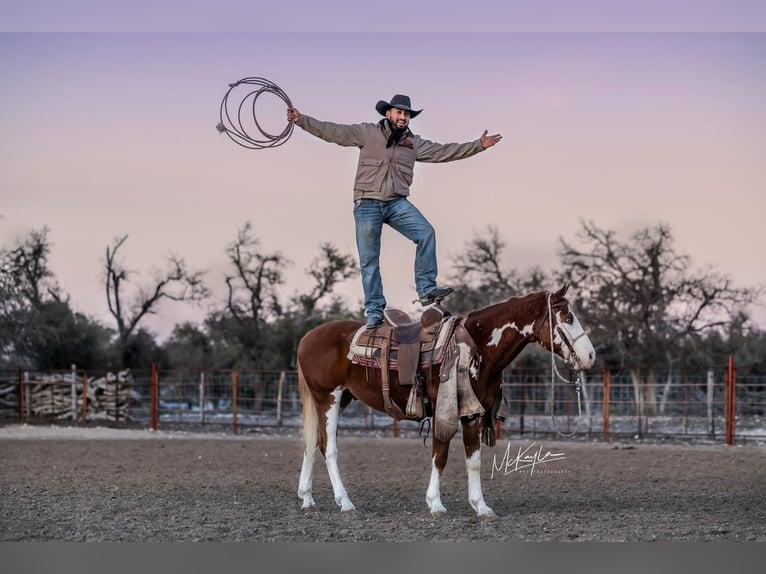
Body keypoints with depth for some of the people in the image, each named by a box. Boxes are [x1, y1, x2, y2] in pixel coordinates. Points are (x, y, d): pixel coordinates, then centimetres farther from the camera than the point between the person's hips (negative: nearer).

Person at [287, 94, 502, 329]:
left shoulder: (415, 143, 12)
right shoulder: (367, 133, 3)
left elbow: (445, 152, 13)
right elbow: (332, 131, -1)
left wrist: (479, 145, 8)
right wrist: (302, 121, -10)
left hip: (397, 203, 2)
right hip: (367, 204, -2)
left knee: (426, 233, -21)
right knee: (369, 259, -2)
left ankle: (426, 290, -16)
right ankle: (374, 311, 4)